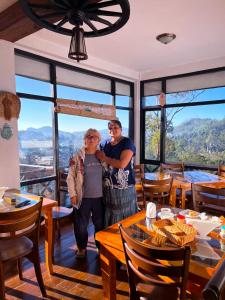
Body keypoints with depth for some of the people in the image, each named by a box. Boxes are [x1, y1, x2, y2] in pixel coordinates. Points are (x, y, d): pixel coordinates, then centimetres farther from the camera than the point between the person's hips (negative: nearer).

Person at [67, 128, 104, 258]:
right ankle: (82, 248, 33)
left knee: (100, 223, 15)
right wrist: (72, 194, -7)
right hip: (83, 197, -2)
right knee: (81, 224, 11)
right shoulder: (77, 157, -6)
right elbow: (70, 177, -4)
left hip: (99, 197, 2)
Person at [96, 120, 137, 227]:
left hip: (124, 189, -5)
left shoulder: (127, 143, -8)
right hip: (108, 188, 5)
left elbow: (122, 164, -20)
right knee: (109, 218, 14)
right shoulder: (104, 144, 9)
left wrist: (104, 158, -8)